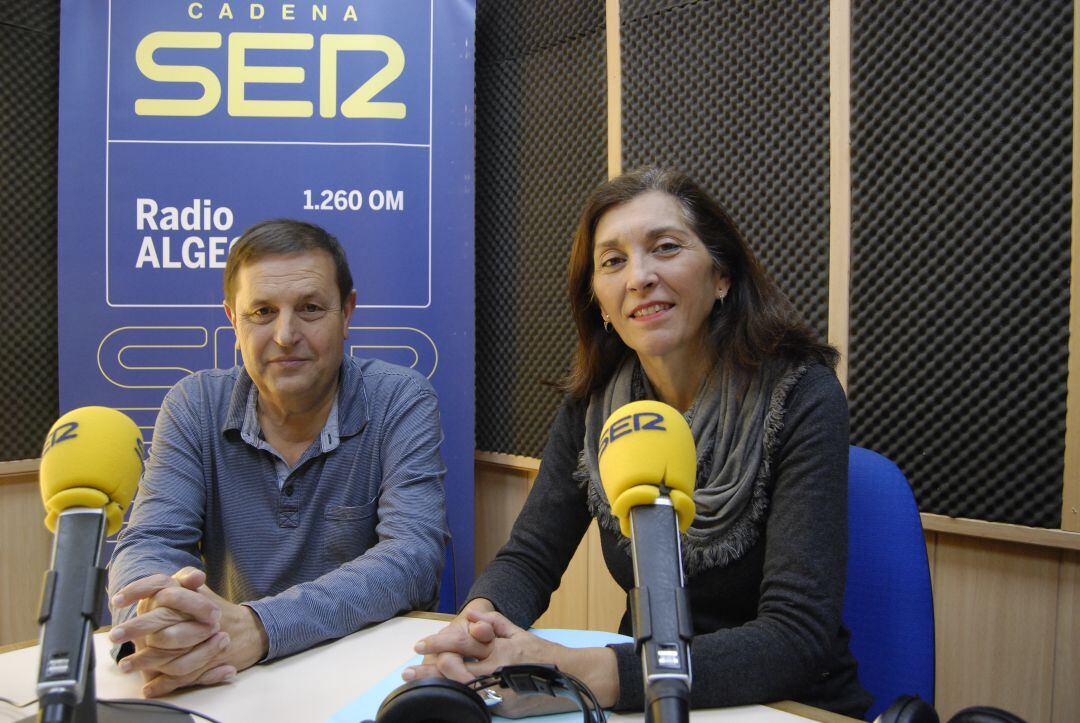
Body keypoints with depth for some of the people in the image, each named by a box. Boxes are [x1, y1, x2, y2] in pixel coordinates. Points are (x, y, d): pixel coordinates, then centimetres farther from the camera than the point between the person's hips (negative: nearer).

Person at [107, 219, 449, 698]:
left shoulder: (401, 402, -10)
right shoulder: (195, 407, -2)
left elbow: (412, 555, -20)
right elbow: (149, 544, -7)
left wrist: (258, 626, -33)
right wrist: (155, 620, -31)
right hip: (230, 681, 3)